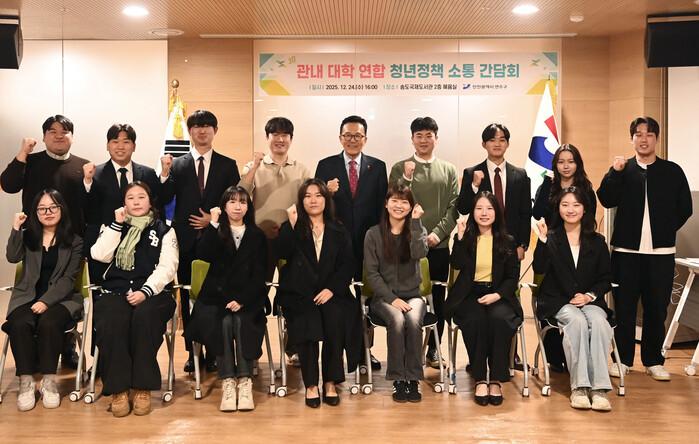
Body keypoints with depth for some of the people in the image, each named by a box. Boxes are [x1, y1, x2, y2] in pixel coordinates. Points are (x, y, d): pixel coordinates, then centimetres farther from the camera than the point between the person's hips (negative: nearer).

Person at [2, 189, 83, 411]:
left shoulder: (73, 241, 6)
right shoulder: (28, 236, 15)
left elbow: (68, 278, -3)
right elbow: (13, 257, -5)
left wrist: (46, 301, -15)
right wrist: (16, 228, -13)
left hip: (61, 298, -2)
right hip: (27, 297, 2)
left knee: (48, 322, -33)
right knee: (19, 324, -30)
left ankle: (49, 381, -22)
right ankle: (26, 382, -23)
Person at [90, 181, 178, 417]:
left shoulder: (164, 230, 13)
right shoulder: (114, 228, 21)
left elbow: (167, 267, -1)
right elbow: (100, 255, 2)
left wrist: (145, 291, -16)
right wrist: (117, 224, 2)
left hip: (152, 292, -1)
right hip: (115, 291, 2)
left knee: (144, 317, -35)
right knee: (111, 321, -32)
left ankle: (142, 388, -26)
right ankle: (117, 388, -25)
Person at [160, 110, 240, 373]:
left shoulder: (227, 165, 7)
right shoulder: (177, 165, 8)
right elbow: (165, 200, -1)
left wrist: (214, 219, -7)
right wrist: (165, 175, -15)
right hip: (187, 240, 1)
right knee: (188, 298, 6)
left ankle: (214, 353, 11)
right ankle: (192, 352, 16)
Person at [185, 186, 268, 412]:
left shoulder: (257, 236, 11)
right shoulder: (216, 232, 12)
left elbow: (259, 274, 3)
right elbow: (203, 255, -9)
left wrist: (242, 300, -11)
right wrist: (213, 224, -10)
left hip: (247, 297, 0)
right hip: (217, 295, 0)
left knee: (242, 322, -30)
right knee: (223, 323, -29)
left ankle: (245, 381, -27)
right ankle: (227, 383, -27)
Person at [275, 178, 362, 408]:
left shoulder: (339, 232, 15)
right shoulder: (292, 228, 11)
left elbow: (347, 266, 6)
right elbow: (282, 253, -8)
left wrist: (331, 289, -9)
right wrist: (291, 224, -16)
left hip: (330, 293, 1)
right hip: (299, 294, -1)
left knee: (335, 317, -30)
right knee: (308, 320, -31)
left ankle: (330, 383, -19)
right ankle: (311, 385, -21)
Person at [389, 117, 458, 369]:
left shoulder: (448, 170, 10)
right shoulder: (400, 169, 4)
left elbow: (454, 207, 4)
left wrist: (438, 233, -8)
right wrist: (406, 178, -14)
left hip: (439, 246, 2)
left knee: (437, 299, 7)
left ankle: (433, 350, 17)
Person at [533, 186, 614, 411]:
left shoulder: (597, 241, 12)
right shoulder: (551, 238, 6)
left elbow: (606, 279, 10)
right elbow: (539, 269, -9)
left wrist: (590, 295, -7)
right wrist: (543, 240, -19)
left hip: (590, 301, 2)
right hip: (557, 302, -2)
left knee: (599, 321, -31)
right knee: (577, 321, -33)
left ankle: (599, 387, -32)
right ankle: (579, 386, -30)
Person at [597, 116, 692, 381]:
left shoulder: (672, 171, 5)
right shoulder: (622, 170, 4)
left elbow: (685, 208, 7)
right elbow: (607, 201, -10)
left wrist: (666, 229, 1)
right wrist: (615, 172, -20)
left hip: (661, 251, 0)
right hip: (626, 250, 0)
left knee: (657, 309, 6)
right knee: (624, 307, 5)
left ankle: (653, 361, 18)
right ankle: (623, 359, 16)